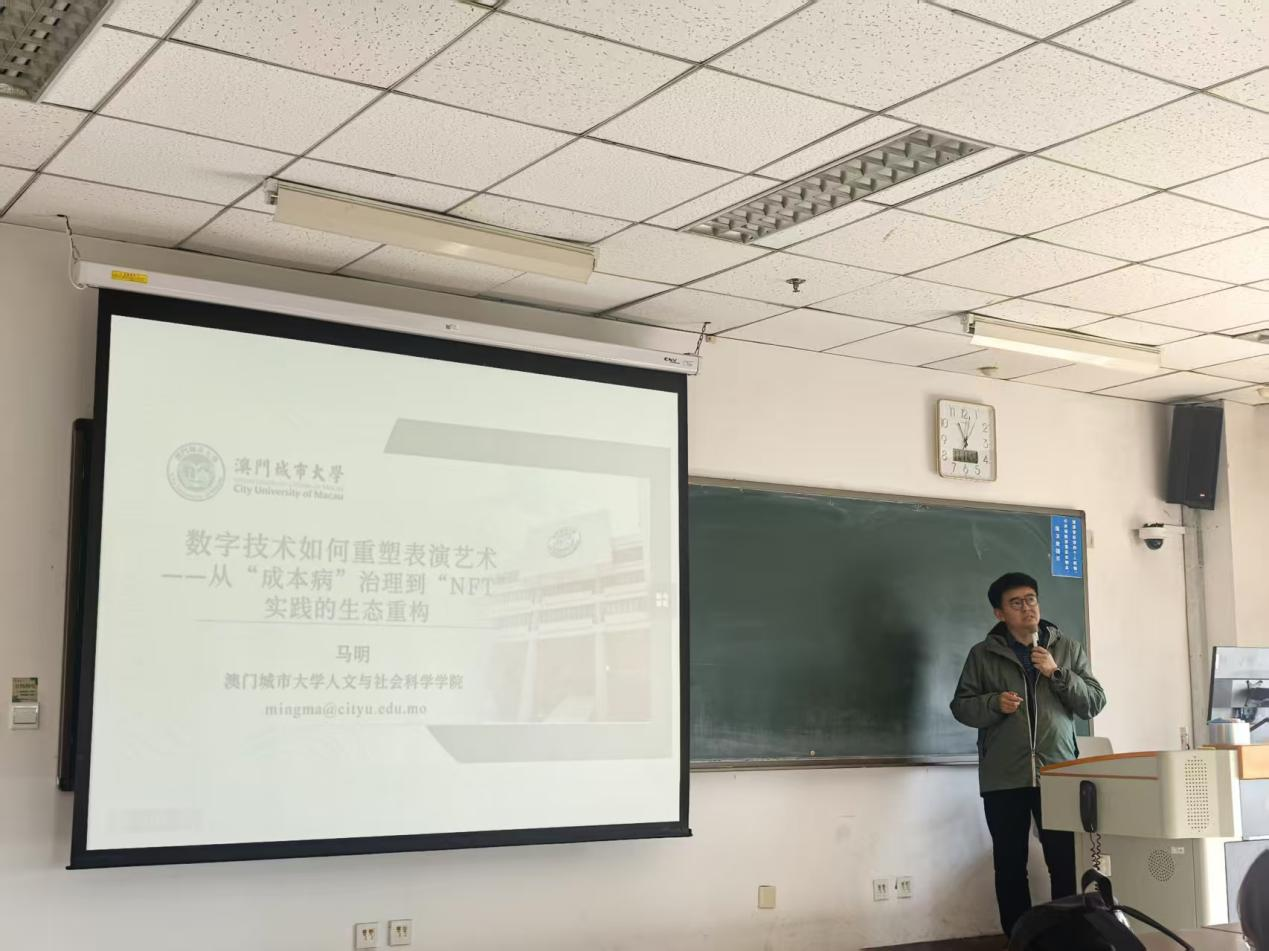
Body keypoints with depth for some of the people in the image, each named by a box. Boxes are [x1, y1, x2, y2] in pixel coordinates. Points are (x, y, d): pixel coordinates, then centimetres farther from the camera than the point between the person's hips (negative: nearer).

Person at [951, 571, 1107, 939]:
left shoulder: (1068, 648, 10)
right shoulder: (982, 654, 6)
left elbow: (1095, 703, 4)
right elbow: (961, 706, 6)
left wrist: (1057, 673, -9)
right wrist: (995, 703, -13)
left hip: (1058, 774, 0)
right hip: (1003, 779, 0)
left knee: (1066, 863, -2)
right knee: (1010, 865, 4)